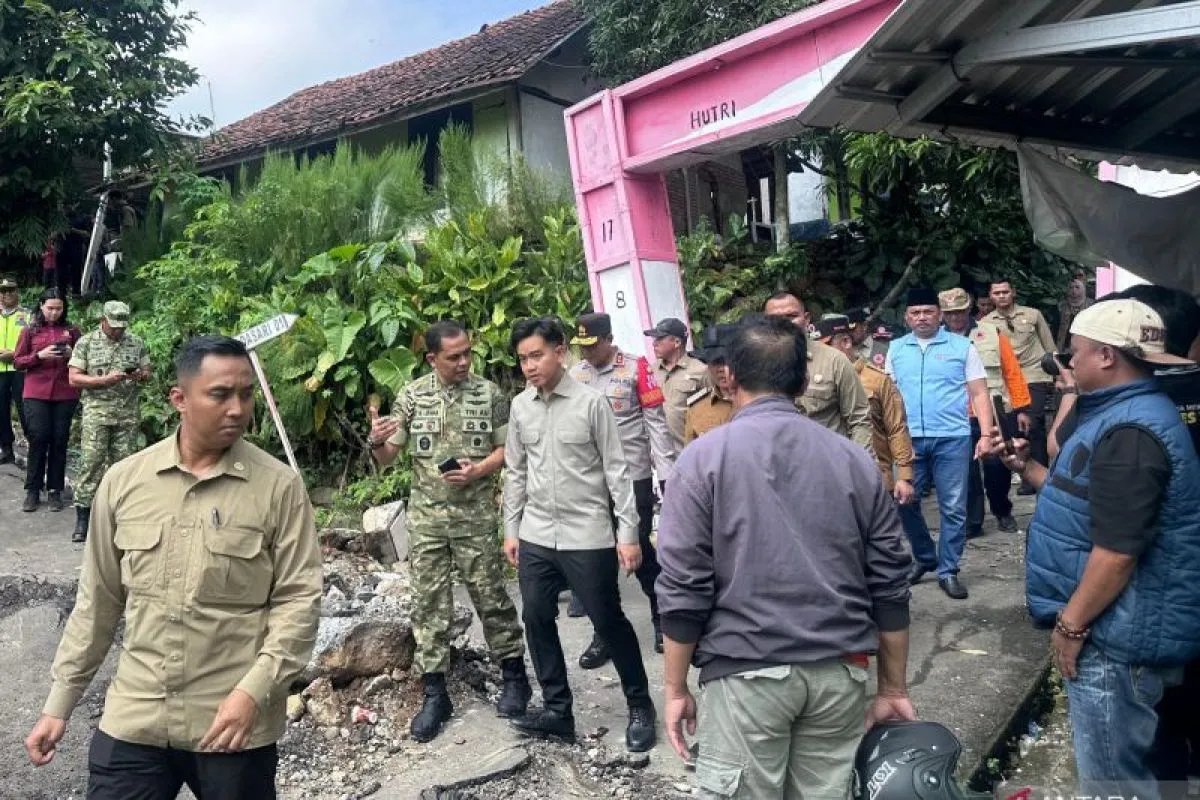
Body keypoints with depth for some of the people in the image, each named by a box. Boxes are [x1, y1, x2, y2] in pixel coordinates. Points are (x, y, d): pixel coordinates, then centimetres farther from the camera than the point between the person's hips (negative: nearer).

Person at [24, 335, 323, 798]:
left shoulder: (280, 486, -9)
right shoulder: (123, 481, 0)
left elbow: (299, 599, -9)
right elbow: (98, 600, 8)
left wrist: (255, 690, -18)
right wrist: (60, 702, 11)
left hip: (236, 723, -2)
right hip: (132, 719, 2)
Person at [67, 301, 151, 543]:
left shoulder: (136, 343, 10)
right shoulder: (86, 342, 2)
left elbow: (147, 373, 15)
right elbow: (74, 378, -3)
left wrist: (141, 375, -9)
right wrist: (106, 380, -16)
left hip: (128, 414, 3)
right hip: (96, 412, -2)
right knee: (91, 462, -6)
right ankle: (82, 517, 0)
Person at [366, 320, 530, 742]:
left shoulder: (489, 393, -2)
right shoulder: (412, 396, 1)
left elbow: (507, 449, 2)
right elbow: (387, 457, 2)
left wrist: (478, 470, -16)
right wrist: (376, 441, -20)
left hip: (476, 516, -1)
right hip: (426, 517, 2)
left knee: (491, 596, 6)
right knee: (429, 602, 5)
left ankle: (515, 675, 24)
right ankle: (435, 693, 16)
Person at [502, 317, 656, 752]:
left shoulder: (591, 402, -10)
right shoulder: (520, 406, 4)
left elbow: (616, 470, -8)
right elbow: (515, 472, 12)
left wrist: (628, 532, -10)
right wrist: (511, 529, 11)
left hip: (587, 535, -5)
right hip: (536, 536, 5)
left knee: (608, 622, 4)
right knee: (537, 620, 9)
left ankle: (640, 706, 24)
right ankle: (557, 710, 26)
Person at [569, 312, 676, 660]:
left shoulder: (636, 368, -4)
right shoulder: (574, 376, 5)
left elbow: (656, 422, -5)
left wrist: (666, 472, -9)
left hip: (633, 475, -3)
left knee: (639, 549, 5)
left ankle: (663, 619, 27)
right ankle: (605, 635, 20)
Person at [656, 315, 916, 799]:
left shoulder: (703, 458, -5)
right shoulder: (854, 459, 5)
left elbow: (683, 586, -8)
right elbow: (890, 585, 7)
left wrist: (676, 688, 2)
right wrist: (893, 689, 15)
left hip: (746, 672, -3)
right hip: (840, 670, 4)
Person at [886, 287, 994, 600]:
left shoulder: (962, 346, 3)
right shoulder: (896, 348, 9)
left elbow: (979, 394, 2)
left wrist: (987, 435, -7)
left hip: (951, 438, -2)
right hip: (908, 438, 2)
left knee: (953, 508, 3)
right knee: (905, 501, 6)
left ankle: (948, 571, 16)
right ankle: (925, 557, 28)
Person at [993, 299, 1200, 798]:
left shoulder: (1129, 432, -24)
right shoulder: (1123, 415, 13)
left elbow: (1118, 549, -27)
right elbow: (1088, 501, 21)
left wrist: (1071, 625, -19)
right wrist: (1025, 466, 14)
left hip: (1117, 636, -11)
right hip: (1113, 627, 11)